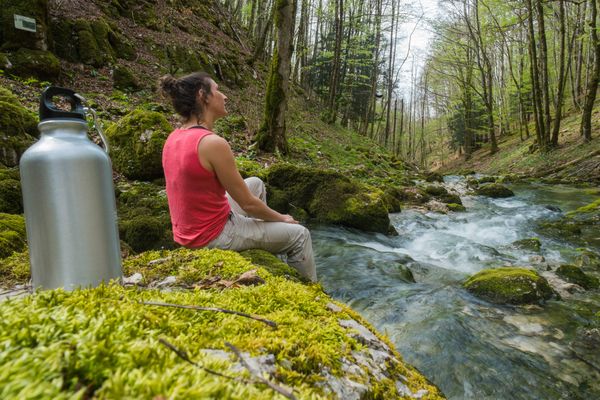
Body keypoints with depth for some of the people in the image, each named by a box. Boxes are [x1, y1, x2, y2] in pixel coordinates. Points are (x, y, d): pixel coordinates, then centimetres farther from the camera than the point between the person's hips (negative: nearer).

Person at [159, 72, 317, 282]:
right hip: (214, 236, -8)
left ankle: (260, 237, 40)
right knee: (299, 235, 6)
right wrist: (281, 218, 1)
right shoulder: (213, 143, -26)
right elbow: (248, 204, -18)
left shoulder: (174, 138, 0)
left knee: (256, 183, 25)